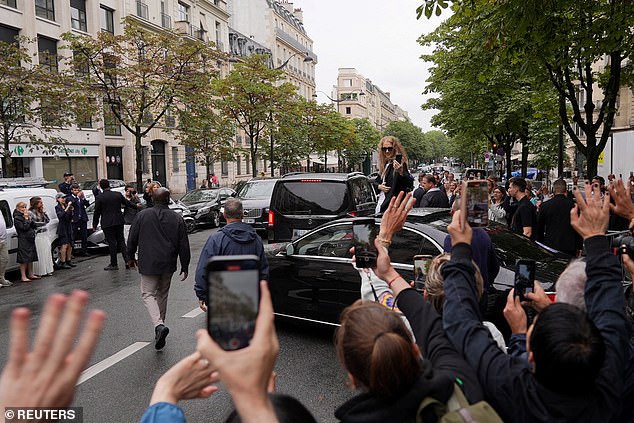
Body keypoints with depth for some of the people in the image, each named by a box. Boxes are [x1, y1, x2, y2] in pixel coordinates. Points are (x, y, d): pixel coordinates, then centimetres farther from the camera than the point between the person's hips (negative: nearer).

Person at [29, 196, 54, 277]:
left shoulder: (41, 212, 12)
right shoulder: (30, 213, -10)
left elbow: (48, 220, 8)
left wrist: (43, 211, 2)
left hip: (45, 235, 7)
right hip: (38, 236, -7)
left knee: (47, 252, 10)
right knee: (39, 254, -4)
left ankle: (47, 270, 17)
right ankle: (39, 271, 3)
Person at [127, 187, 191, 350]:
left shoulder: (142, 215, -4)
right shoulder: (177, 219, -2)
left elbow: (132, 239, 3)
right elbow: (184, 245, 0)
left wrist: (131, 257, 19)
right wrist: (184, 267, 8)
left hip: (148, 264, -2)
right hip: (168, 264, 2)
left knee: (148, 294, 4)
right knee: (162, 295, 17)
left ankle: (159, 325, -17)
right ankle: (159, 327, 26)